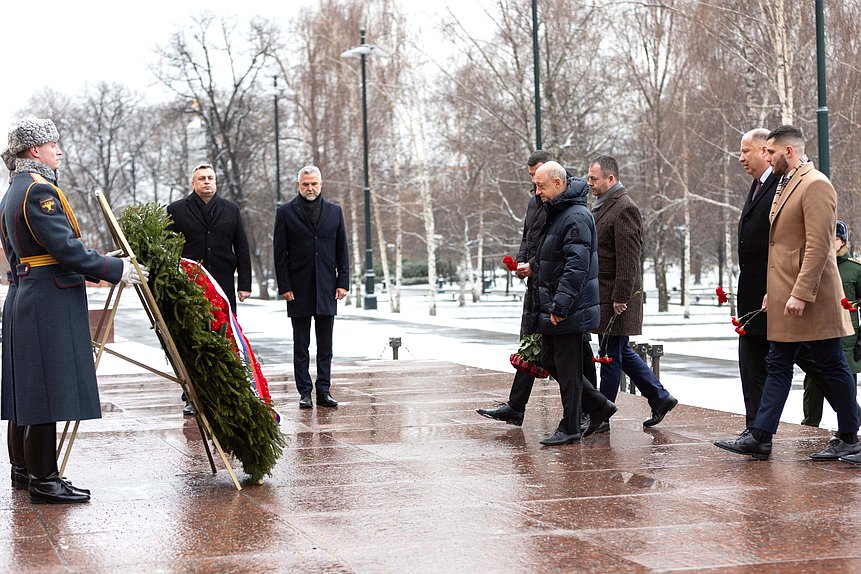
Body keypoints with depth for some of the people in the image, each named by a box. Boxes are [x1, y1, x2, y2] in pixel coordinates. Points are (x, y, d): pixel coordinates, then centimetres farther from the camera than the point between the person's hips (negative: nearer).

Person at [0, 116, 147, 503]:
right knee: (49, 387, -7)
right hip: (50, 302, -11)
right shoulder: (39, 190, -14)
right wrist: (115, 270, -12)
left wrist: (88, 269, 23)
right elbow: (66, 248, -20)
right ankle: (44, 480, -5)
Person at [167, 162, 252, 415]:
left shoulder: (231, 210, 11)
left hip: (223, 288, 2)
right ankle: (191, 398, 8)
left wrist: (244, 284, 3)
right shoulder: (177, 210, 4)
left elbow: (242, 249, 11)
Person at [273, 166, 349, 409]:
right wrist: (284, 287, -7)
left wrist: (343, 282, 2)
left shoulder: (334, 211, 9)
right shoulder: (286, 212, 1)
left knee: (325, 346, 5)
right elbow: (280, 253, -1)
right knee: (301, 346, 3)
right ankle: (305, 392, 7)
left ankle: (324, 391, 10)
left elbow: (342, 250, 10)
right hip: (299, 289, -2)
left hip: (326, 288, 2)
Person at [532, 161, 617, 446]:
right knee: (550, 362, 14)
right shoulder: (555, 213, 15)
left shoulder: (576, 217, -17)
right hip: (553, 308, 10)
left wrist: (560, 305, -26)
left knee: (567, 368, -1)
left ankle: (570, 428, 9)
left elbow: (576, 266, -24)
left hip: (570, 311, -10)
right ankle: (599, 406, 24)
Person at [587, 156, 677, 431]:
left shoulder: (624, 208, -15)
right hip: (601, 294, 10)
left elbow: (627, 258, -20)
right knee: (621, 352, 15)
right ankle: (660, 398, 25)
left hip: (615, 297, -10)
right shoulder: (602, 206, 16)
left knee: (611, 355, -2)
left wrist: (620, 297, -21)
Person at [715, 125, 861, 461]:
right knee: (777, 367, 7)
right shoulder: (784, 186, 16)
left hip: (811, 298, -10)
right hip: (785, 296, 10)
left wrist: (801, 293, -24)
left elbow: (818, 245, -21)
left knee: (833, 367, 2)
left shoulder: (815, 185, -14)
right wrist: (773, 291, 18)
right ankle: (759, 437, 7)